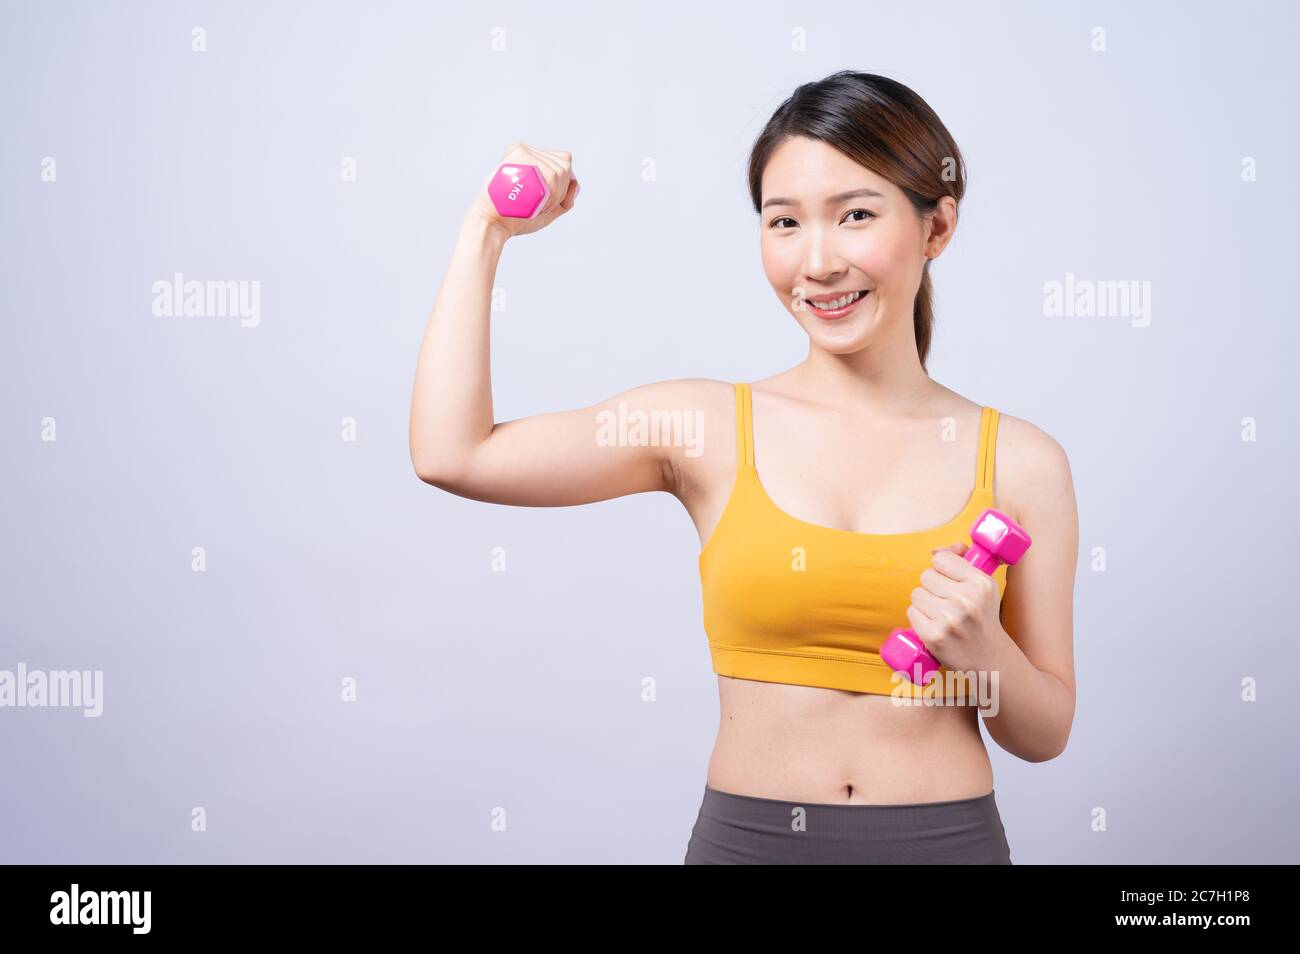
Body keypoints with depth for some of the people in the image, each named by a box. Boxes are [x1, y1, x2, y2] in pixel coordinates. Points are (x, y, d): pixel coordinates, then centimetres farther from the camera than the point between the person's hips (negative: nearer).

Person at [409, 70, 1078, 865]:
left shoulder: (1022, 462, -4)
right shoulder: (710, 425, -5)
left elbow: (1046, 735, 3)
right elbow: (451, 454, -14)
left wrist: (979, 650, -18)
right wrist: (490, 229, -5)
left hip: (947, 839, 0)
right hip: (746, 835, 0)